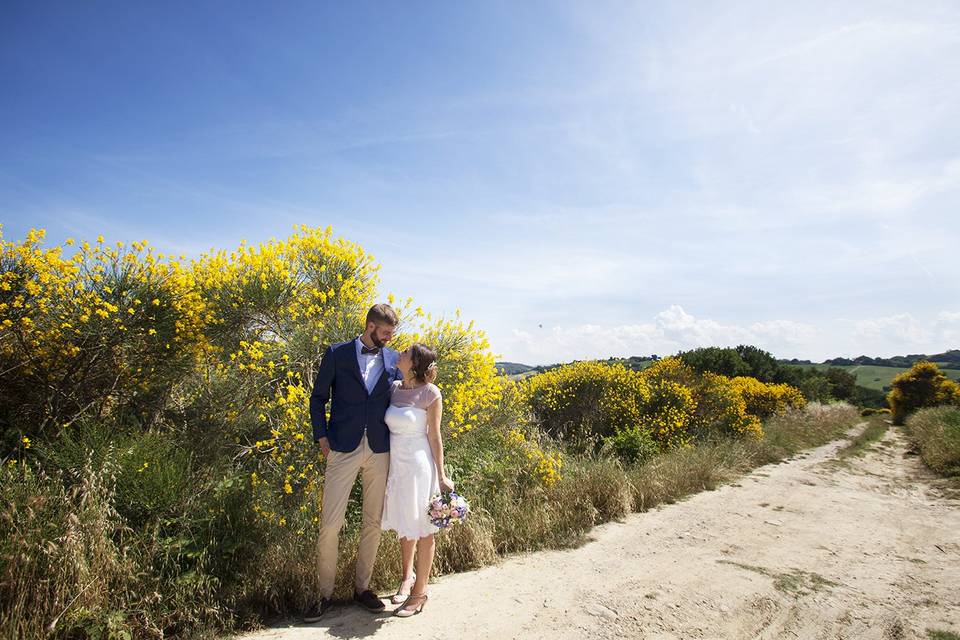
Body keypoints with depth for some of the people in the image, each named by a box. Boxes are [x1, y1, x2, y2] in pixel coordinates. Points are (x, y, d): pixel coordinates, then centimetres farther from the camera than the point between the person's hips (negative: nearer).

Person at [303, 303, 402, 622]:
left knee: (373, 523, 10)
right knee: (330, 524, 0)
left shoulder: (394, 359, 7)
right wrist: (321, 437, -4)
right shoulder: (336, 353, 0)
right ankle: (325, 593, 20)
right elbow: (318, 398, 5)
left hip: (380, 450, 3)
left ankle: (362, 587, 29)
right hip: (343, 448, -2)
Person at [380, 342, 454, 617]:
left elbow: (434, 435, -9)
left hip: (419, 466, -6)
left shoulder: (430, 393, -14)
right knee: (404, 525, 22)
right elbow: (385, 425, 7)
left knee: (422, 528, 9)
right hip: (396, 465, 6)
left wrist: (441, 476, -8)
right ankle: (408, 575, 45)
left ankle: (419, 592, 26)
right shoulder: (394, 388, 1)